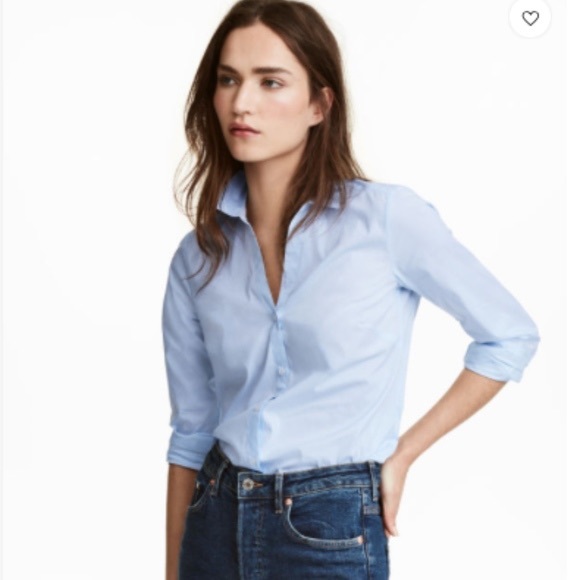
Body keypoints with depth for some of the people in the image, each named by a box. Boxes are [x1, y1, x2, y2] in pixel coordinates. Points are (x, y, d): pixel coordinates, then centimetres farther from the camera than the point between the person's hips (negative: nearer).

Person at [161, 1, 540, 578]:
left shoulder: (387, 217, -11)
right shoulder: (197, 258, 0)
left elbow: (510, 336, -2)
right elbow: (190, 433, 6)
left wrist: (403, 452, -3)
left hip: (331, 531, -4)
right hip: (216, 523, 4)